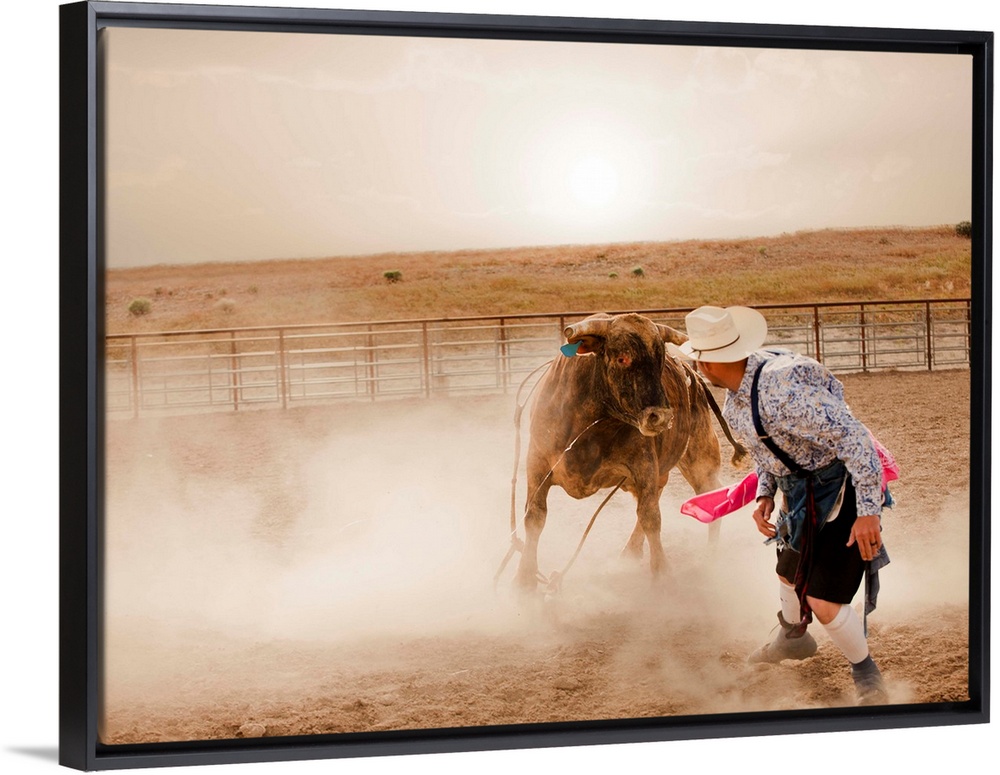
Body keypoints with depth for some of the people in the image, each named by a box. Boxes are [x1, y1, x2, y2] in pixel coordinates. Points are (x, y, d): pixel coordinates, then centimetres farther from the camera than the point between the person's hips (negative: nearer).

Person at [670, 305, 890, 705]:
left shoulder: (783, 390, -34)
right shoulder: (735, 396, -4)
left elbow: (854, 439, -33)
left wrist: (869, 511, -33)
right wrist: (764, 494, -1)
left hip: (839, 488, -10)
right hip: (801, 492, 10)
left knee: (823, 600, -14)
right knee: (789, 571, 30)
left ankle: (869, 681, 9)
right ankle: (792, 639, 59)